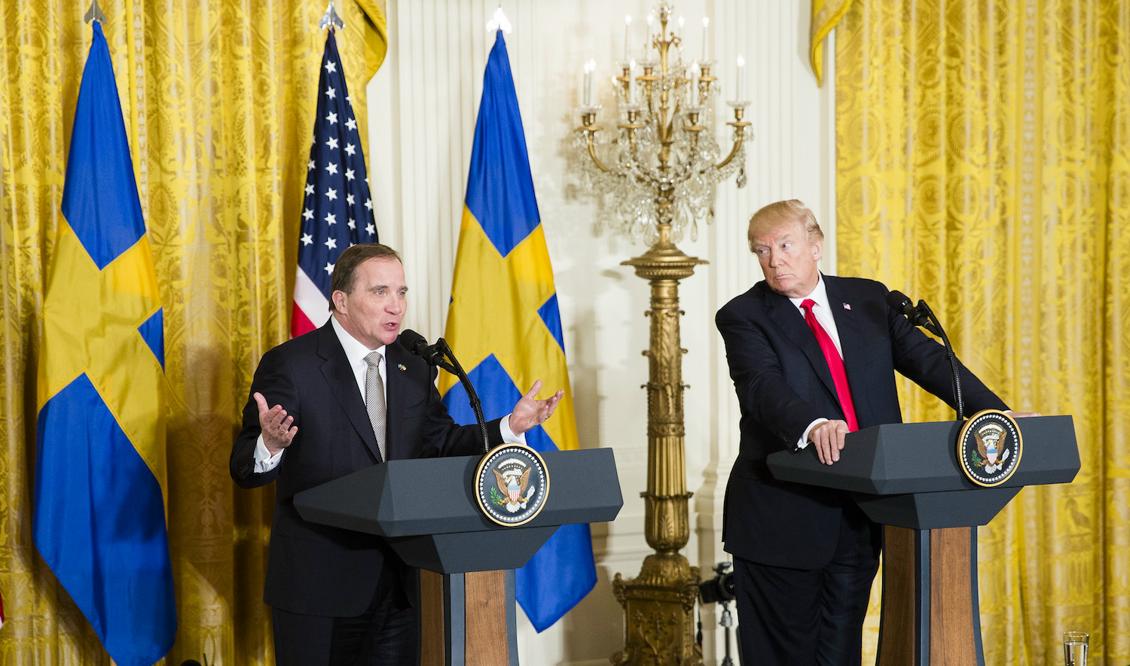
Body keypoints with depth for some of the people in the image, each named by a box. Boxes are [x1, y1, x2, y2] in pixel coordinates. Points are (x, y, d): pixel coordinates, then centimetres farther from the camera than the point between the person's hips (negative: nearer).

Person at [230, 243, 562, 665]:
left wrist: (510, 427, 0)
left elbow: (439, 443, 14)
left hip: (397, 580, 5)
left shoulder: (414, 367, 9)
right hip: (318, 583, -5)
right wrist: (270, 445, -36)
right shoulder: (290, 365, -10)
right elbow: (244, 468, -12)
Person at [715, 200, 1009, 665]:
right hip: (785, 517, -3)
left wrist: (995, 413, -12)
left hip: (860, 513, 3)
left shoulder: (868, 299, 10)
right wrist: (811, 426, -42)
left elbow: (926, 359, 2)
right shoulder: (744, 317, -3)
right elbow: (764, 386, -21)